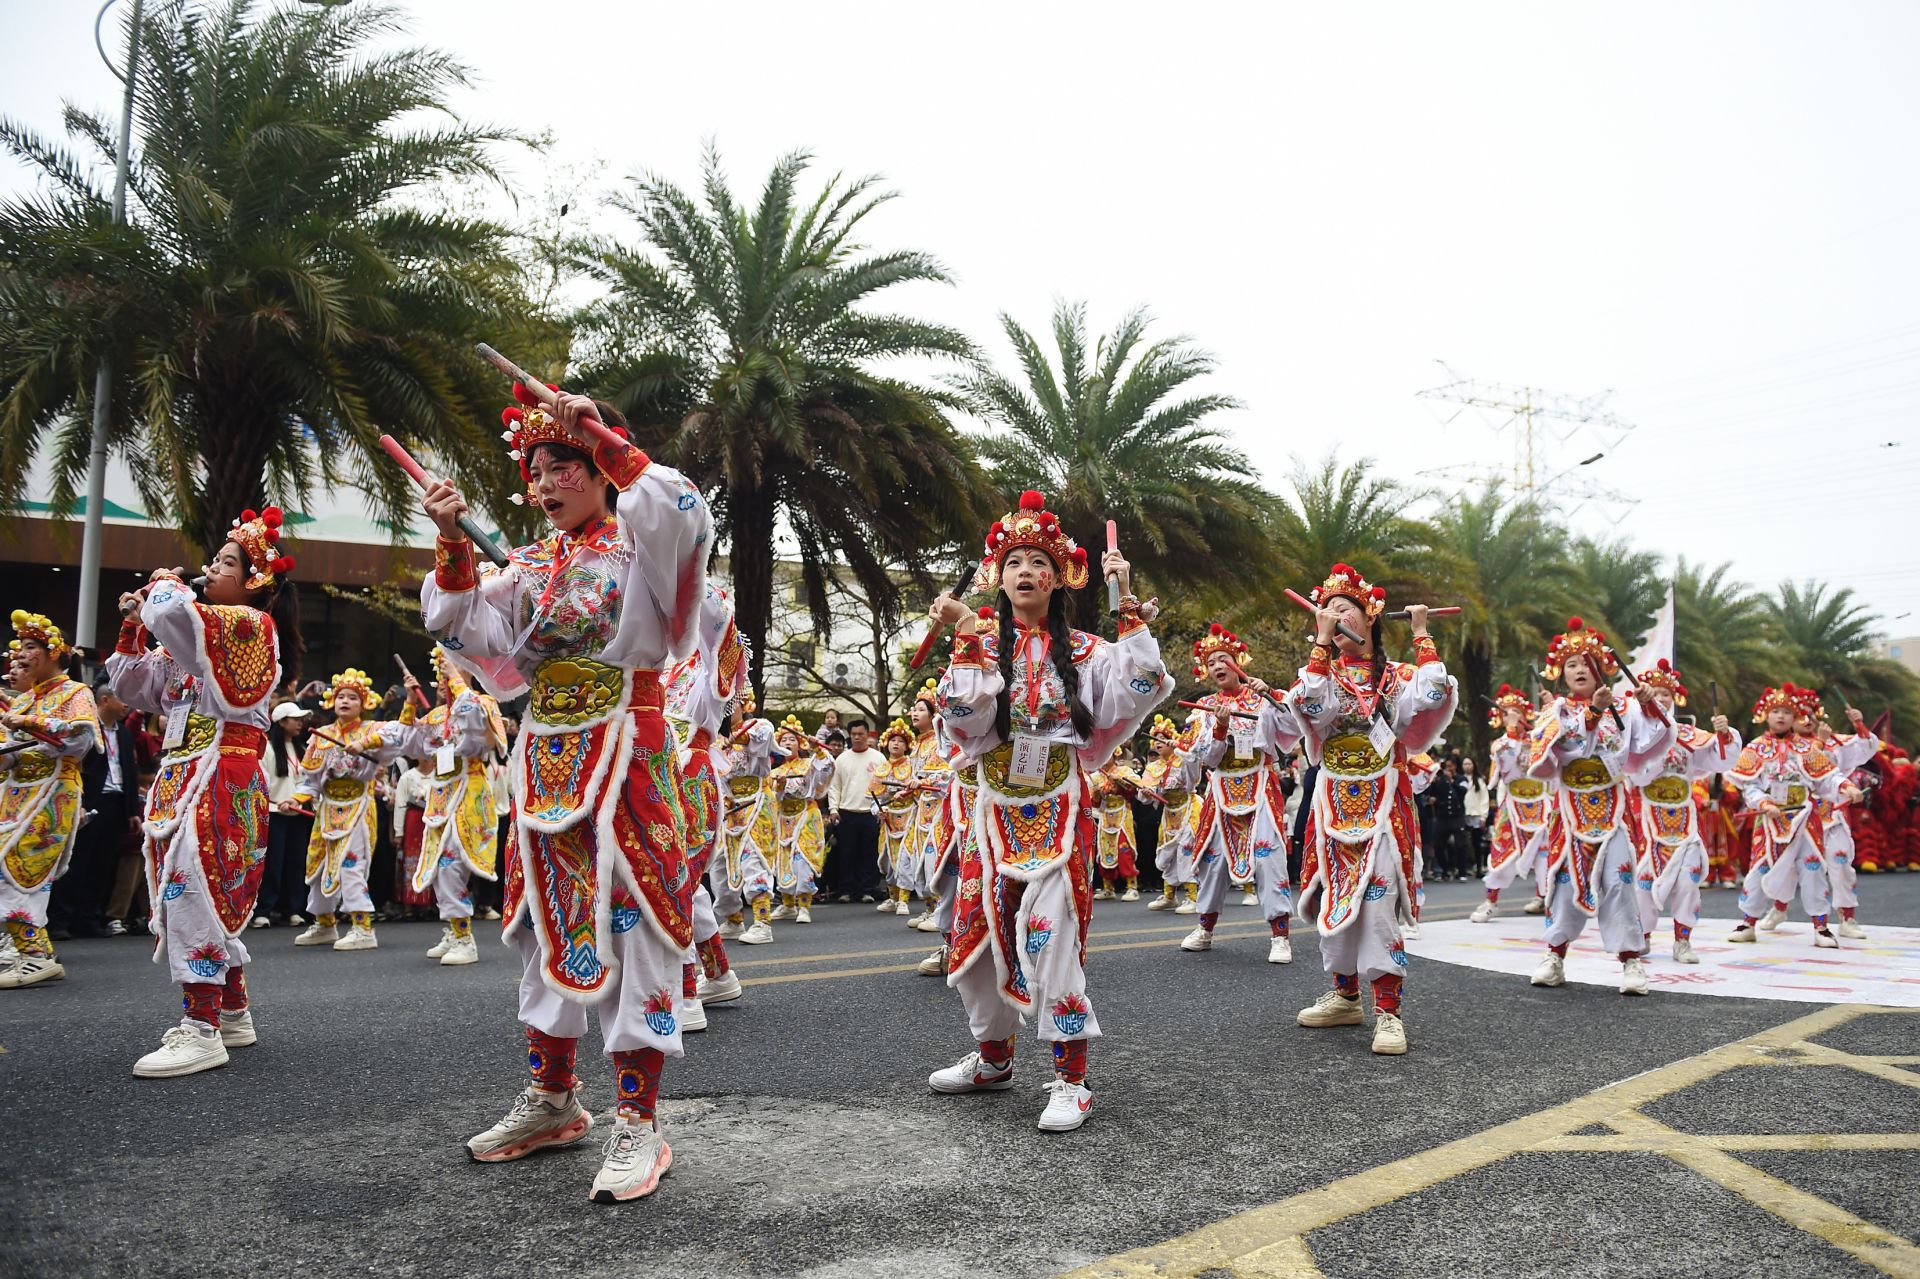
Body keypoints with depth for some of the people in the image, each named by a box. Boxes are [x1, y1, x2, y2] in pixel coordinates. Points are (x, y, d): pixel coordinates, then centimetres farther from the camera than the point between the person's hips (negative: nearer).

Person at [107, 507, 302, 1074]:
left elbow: (174, 613, -25)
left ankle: (202, 1030, -14)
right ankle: (234, 1013, 24)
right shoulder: (192, 638, 22)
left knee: (194, 891, -15)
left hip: (221, 779, -10)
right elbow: (134, 685, 26)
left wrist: (166, 585, -3)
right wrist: (133, 624, 16)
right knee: (214, 898, 13)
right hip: (183, 774, 10)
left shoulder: (252, 623, -7)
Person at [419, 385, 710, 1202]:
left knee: (630, 918, -8)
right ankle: (553, 1098, 26)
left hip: (626, 753, -6)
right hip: (546, 759, 7)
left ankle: (638, 1122, -2)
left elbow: (688, 518, -23)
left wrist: (602, 435, -22)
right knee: (546, 918, 12)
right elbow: (463, 628, 7)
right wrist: (453, 545, -4)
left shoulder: (639, 540, 0)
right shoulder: (530, 564, 16)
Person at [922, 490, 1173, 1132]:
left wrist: (1128, 604, -12)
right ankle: (993, 1056, 29)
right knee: (985, 923, 9)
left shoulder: (1083, 650, 4)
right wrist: (966, 636, -15)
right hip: (996, 807, 3)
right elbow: (966, 719, -9)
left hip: (1058, 810, -3)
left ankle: (1071, 1077, -2)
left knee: (1052, 929, -11)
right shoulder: (981, 647, 7)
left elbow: (1137, 692, -12)